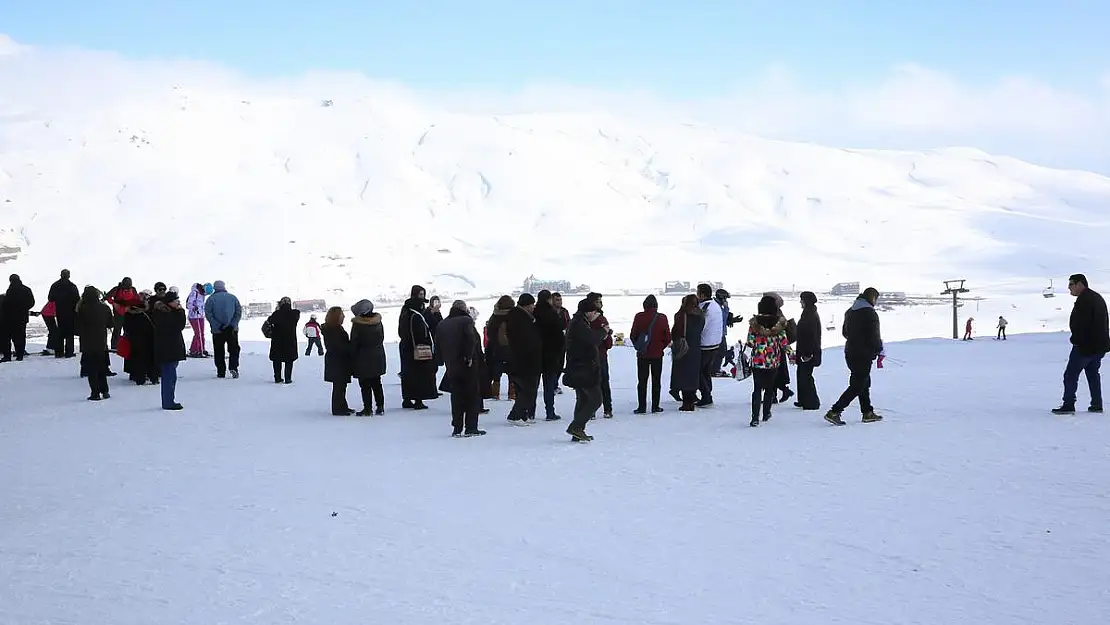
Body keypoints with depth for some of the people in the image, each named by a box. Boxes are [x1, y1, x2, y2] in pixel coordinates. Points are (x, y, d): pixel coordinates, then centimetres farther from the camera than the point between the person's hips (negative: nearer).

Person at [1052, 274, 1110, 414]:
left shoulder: (1084, 300, -17)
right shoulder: (1098, 298, 17)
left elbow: (1080, 324, -24)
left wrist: (1076, 340, -14)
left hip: (1085, 345, -10)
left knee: (1071, 374, -5)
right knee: (1093, 373, 19)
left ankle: (1068, 406, -9)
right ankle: (1097, 405, 19)